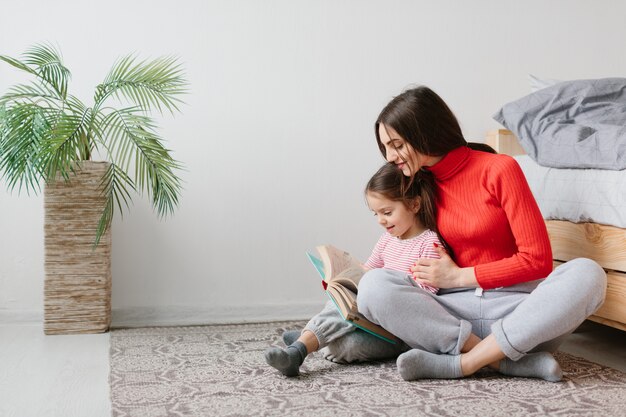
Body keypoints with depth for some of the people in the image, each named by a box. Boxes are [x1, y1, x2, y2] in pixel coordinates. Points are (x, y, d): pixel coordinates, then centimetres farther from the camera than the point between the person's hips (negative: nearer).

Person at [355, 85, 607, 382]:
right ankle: (506, 361, -27)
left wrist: (459, 276, -6)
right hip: (456, 309, 3)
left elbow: (537, 260, -9)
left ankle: (462, 363, -30)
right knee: (373, 286, -24)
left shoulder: (499, 169, -5)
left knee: (588, 274, -31)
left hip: (518, 309, -2)